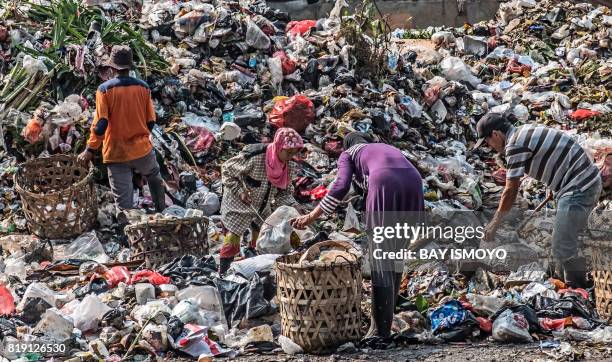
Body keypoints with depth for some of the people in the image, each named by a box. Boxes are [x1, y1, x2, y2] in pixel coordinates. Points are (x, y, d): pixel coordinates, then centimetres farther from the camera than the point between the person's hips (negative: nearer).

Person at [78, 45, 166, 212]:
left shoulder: (104, 89, -12)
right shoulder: (143, 87, -3)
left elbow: (100, 124, -16)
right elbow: (151, 121, 4)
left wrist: (90, 150, -8)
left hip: (116, 153, -3)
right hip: (142, 149, 3)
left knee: (124, 202, 3)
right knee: (154, 177, 32)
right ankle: (161, 212, 45)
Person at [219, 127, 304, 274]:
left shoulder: (290, 167, -13)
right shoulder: (254, 158, -32)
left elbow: (285, 192, 0)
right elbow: (227, 170, -19)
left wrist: (294, 207, -19)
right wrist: (240, 191, -27)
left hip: (263, 210, 6)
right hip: (240, 206, -6)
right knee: (232, 243, -1)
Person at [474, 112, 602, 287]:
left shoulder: (515, 145, -15)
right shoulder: (525, 132, 14)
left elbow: (511, 191, -11)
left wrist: (494, 225, -2)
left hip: (578, 188, -10)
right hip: (588, 181, 10)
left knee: (563, 247, -8)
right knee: (564, 241, 19)